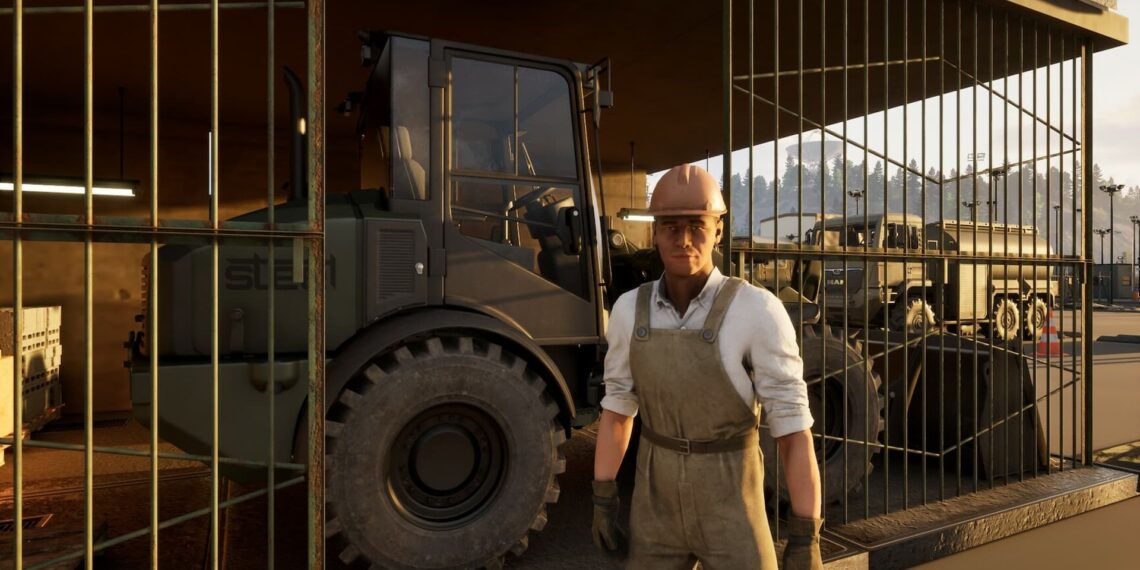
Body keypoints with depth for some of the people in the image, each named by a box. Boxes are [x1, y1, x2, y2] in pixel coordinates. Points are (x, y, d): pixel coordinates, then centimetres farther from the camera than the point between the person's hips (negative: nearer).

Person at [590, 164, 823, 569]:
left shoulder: (758, 312, -19)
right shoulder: (629, 310, -6)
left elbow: (794, 429, -17)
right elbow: (616, 408, 3)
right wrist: (602, 502, 5)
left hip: (730, 509, -3)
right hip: (658, 501, 3)